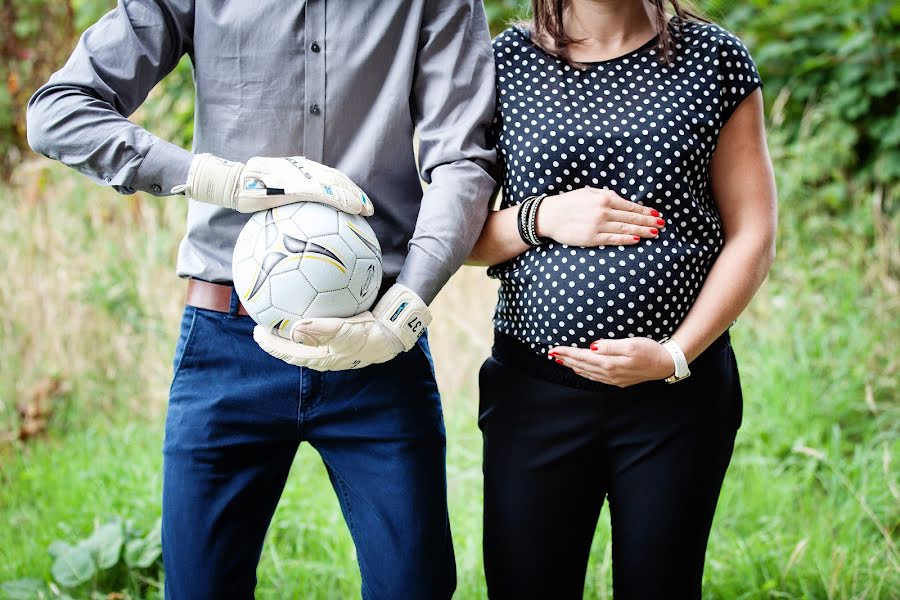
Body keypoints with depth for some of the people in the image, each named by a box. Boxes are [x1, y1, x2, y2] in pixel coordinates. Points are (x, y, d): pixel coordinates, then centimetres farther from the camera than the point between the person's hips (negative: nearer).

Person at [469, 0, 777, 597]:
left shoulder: (714, 57, 3)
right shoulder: (506, 61, 5)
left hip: (680, 386, 0)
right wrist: (541, 218, -12)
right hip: (535, 387, 1)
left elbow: (753, 236, 2)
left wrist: (675, 356, -9)